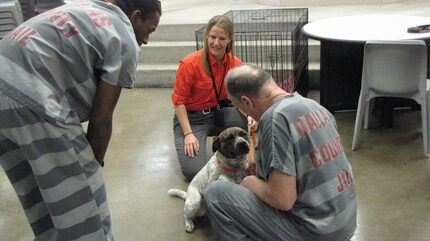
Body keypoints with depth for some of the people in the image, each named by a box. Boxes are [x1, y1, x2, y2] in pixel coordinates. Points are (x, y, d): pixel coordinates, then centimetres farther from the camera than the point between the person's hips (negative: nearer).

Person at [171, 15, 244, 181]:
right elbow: (178, 100, -11)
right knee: (195, 171, -21)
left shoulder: (235, 64, -6)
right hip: (191, 119, -3)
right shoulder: (189, 63, -18)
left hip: (218, 114, 4)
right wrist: (188, 134, -18)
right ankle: (184, 143, 13)